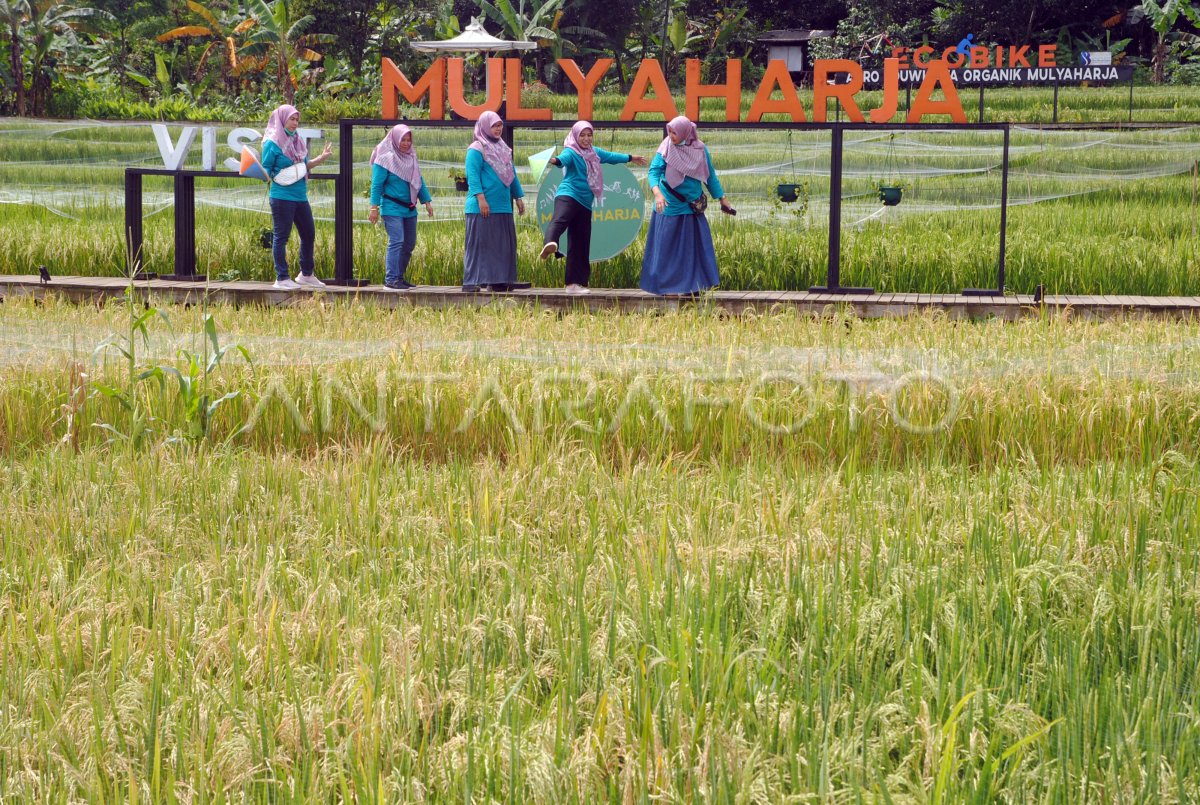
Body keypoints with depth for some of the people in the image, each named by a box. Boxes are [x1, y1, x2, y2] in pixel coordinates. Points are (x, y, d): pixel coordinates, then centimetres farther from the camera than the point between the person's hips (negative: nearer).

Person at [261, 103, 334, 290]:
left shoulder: (297, 141, 12)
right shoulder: (272, 143, -8)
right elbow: (265, 171, -8)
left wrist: (322, 157, 13)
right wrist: (274, 178, -28)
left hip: (300, 196, 8)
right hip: (282, 196, -8)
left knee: (309, 235, 13)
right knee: (281, 237, -1)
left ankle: (306, 275, 26)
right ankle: (282, 278, 5)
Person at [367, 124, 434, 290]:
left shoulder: (411, 157, 12)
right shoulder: (385, 158, -8)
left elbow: (419, 181, 18)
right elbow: (376, 184, -9)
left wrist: (427, 201, 12)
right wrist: (374, 207, -13)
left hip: (409, 208, 8)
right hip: (392, 207, -7)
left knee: (409, 244, 8)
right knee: (396, 241, -15)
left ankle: (399, 277, 18)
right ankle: (391, 280, -15)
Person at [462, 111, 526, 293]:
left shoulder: (503, 148, 18)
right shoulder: (476, 149, -5)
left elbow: (512, 174, 24)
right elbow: (473, 175, -13)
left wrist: (519, 197, 21)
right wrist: (480, 198, -22)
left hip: (503, 207, 7)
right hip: (482, 208, -7)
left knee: (503, 246, 6)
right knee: (479, 243, -7)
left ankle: (498, 281, 11)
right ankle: (472, 282, -6)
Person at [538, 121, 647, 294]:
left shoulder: (594, 153, 19)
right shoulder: (571, 152, -4)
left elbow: (611, 157, 37)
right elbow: (565, 158, -27)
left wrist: (630, 158, 52)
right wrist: (556, 160, -52)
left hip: (585, 203, 8)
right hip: (568, 195, -8)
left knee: (581, 246, 7)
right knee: (560, 219, -38)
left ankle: (575, 283, 12)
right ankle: (549, 244, -69)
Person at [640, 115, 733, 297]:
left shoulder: (700, 149, -2)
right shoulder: (666, 148, -8)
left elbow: (710, 176, 8)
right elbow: (654, 171, -14)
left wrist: (722, 198, 11)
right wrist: (657, 193, -32)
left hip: (691, 207, 2)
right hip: (669, 205, -2)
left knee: (693, 247, 2)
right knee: (665, 247, 2)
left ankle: (692, 285, 8)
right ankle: (661, 284, 10)